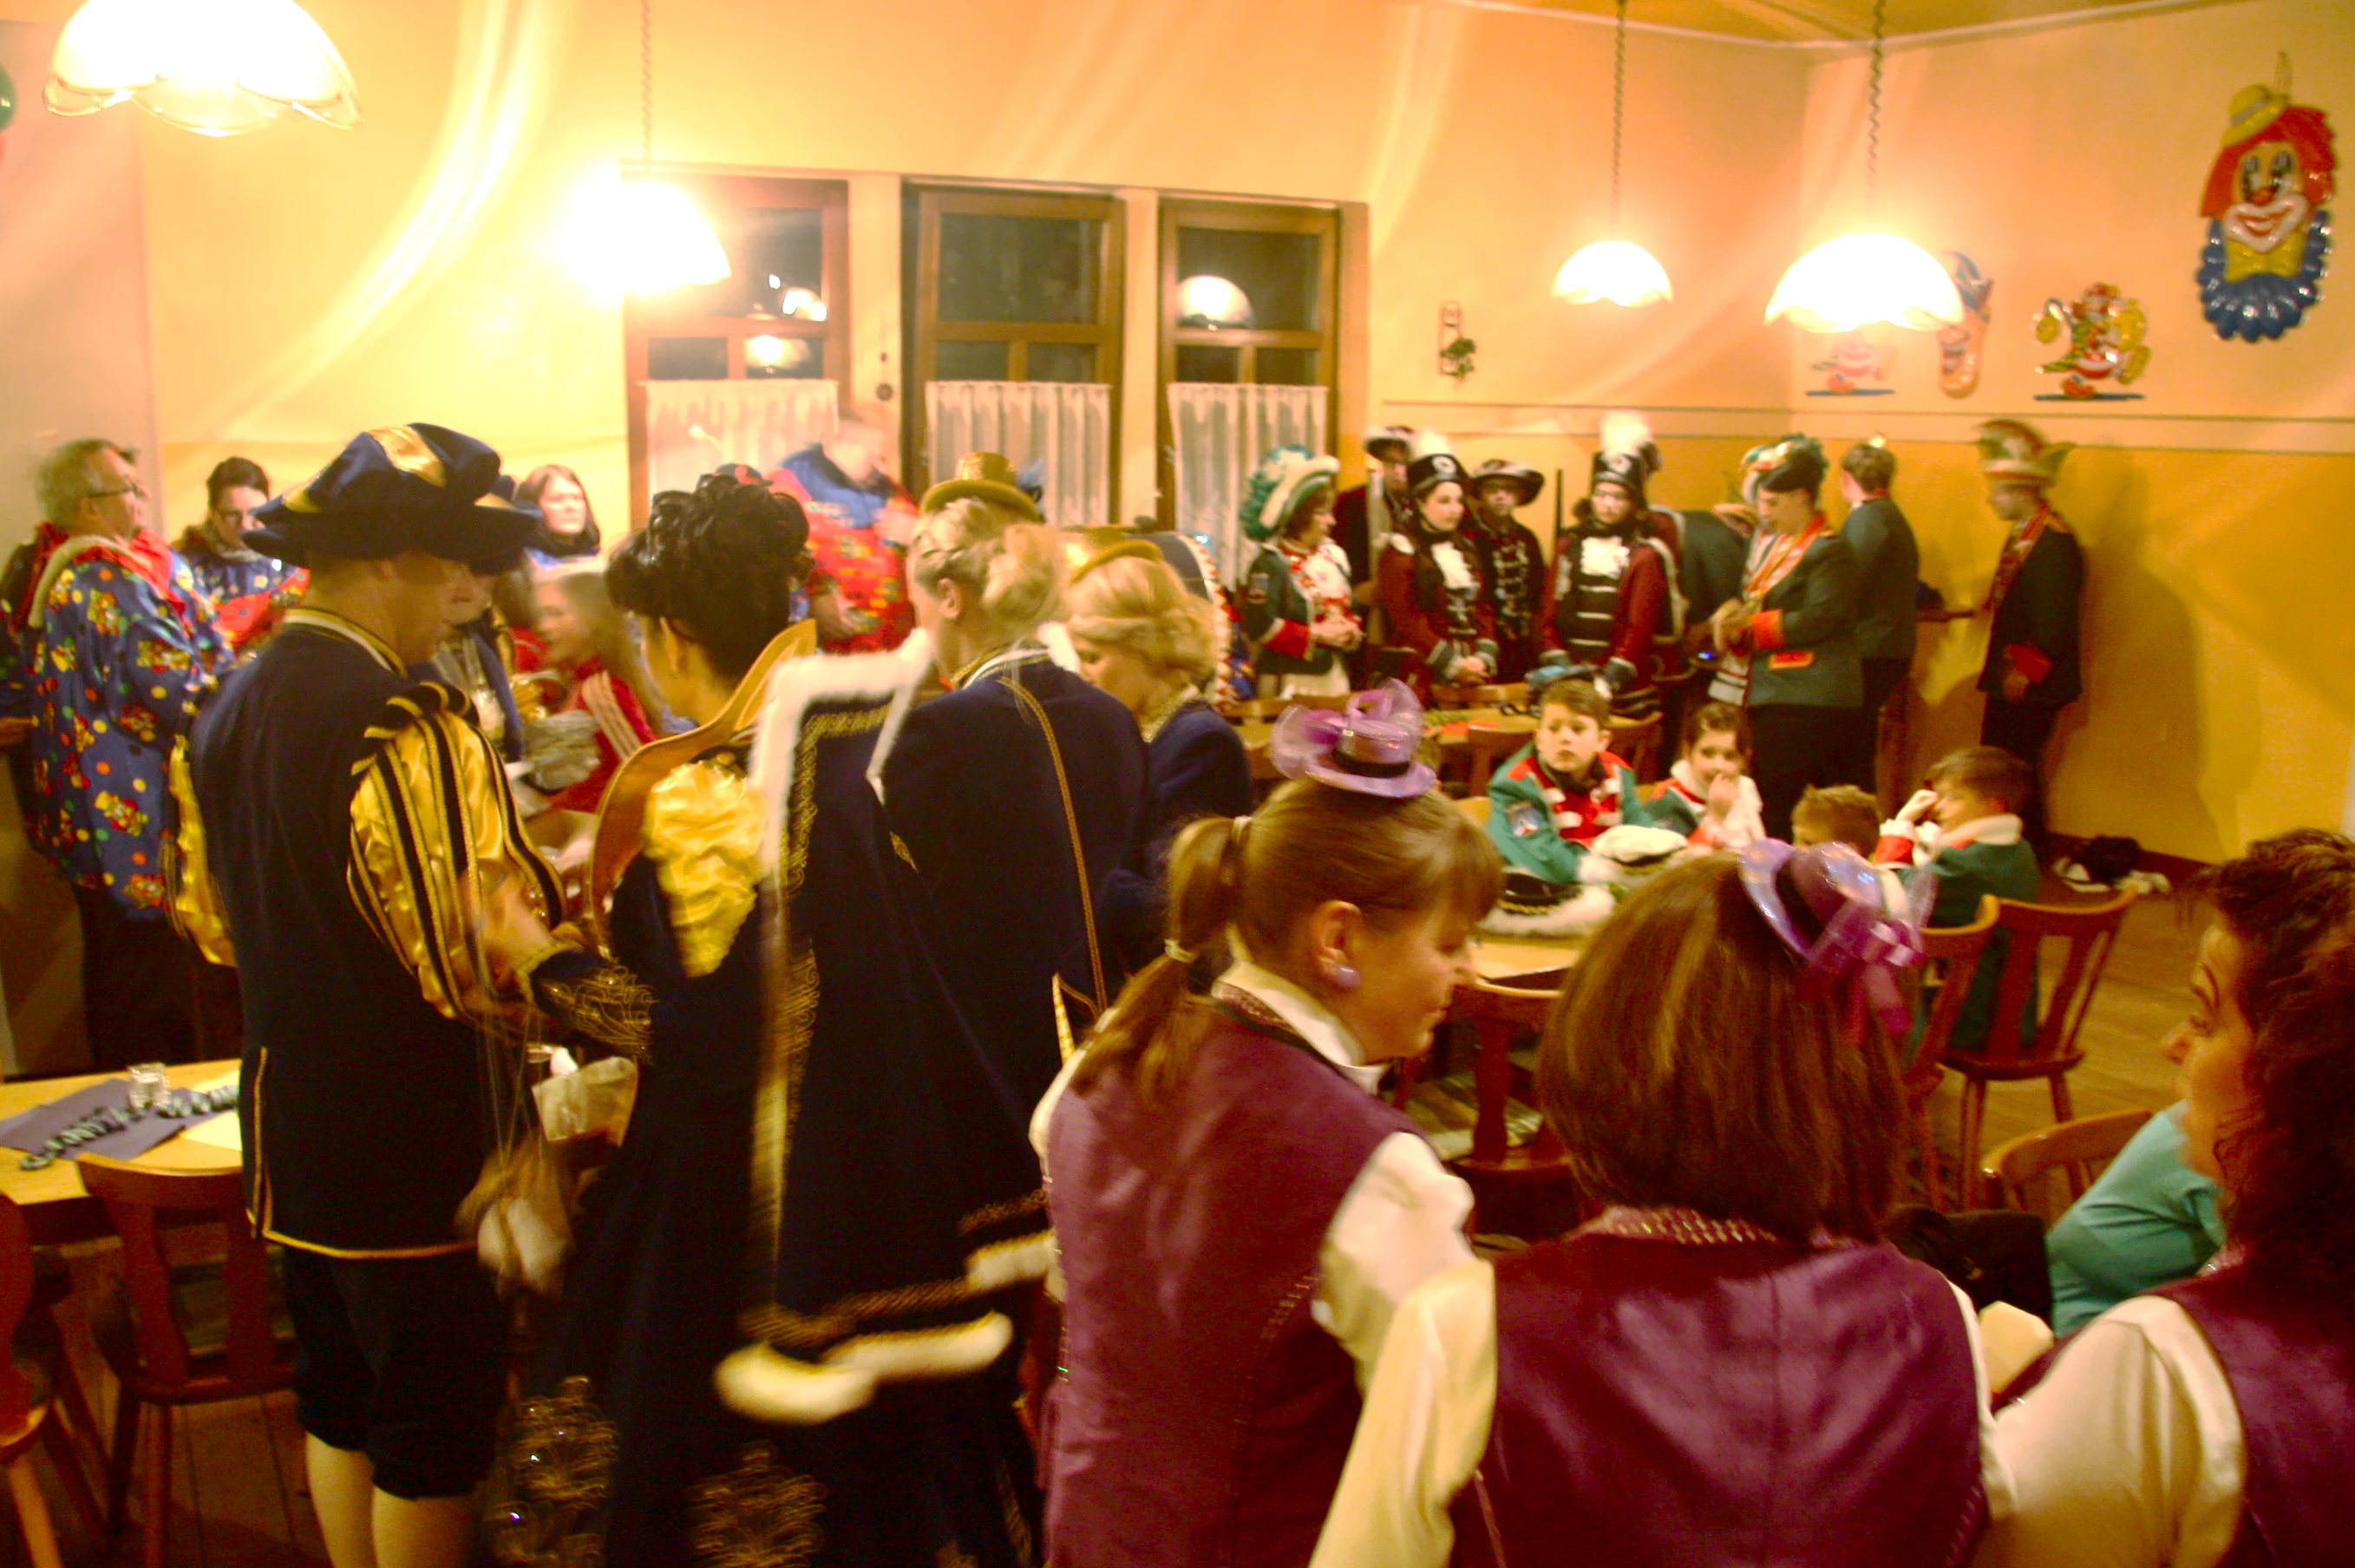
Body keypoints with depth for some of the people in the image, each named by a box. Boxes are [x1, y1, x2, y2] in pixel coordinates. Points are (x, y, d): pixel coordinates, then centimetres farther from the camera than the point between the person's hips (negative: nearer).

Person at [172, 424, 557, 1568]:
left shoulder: (229, 711, 3)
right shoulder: (403, 725, -24)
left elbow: (213, 921, 14)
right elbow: (484, 957, -23)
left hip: (291, 1128, 8)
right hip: (416, 1141, -8)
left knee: (338, 1406, 22)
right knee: (432, 1433, 8)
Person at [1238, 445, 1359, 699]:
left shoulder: (1333, 556, 12)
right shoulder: (1271, 563, -10)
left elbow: (1349, 608, 22)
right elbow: (1260, 626, -18)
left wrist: (1352, 630, -2)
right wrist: (1316, 635, -16)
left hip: (1335, 676, 7)